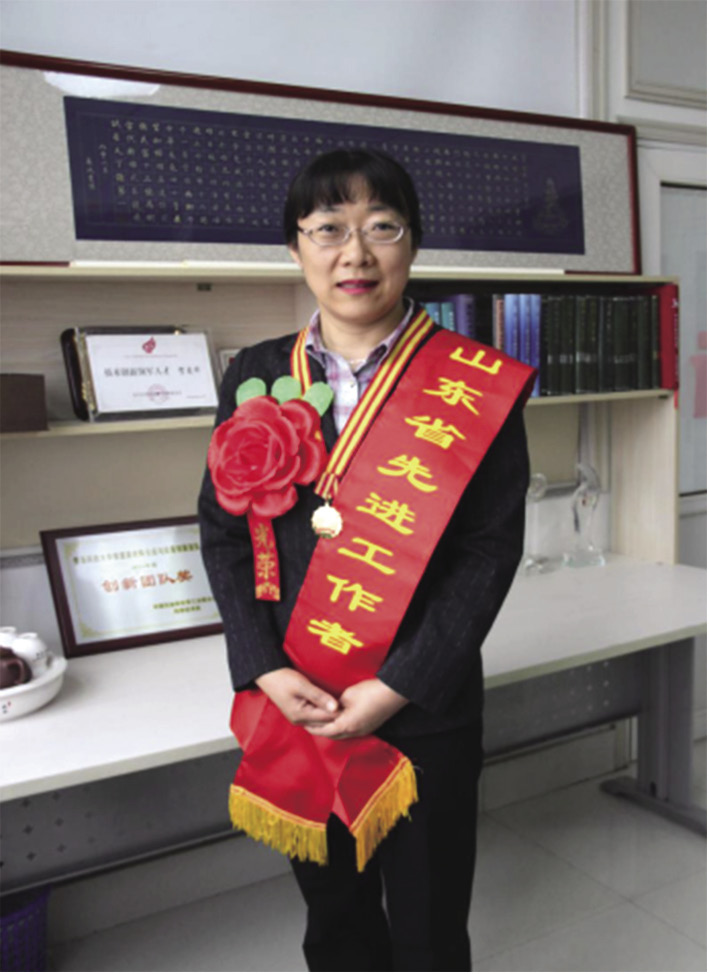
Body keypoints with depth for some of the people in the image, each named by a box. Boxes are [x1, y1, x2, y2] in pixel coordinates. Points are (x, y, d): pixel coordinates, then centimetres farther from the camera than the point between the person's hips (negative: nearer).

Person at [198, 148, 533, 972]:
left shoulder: (475, 385, -7)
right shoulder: (256, 375, 2)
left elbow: (492, 548, -10)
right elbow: (222, 530, 2)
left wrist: (398, 686, -15)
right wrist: (268, 670, -9)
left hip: (424, 708, -2)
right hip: (289, 704, 3)